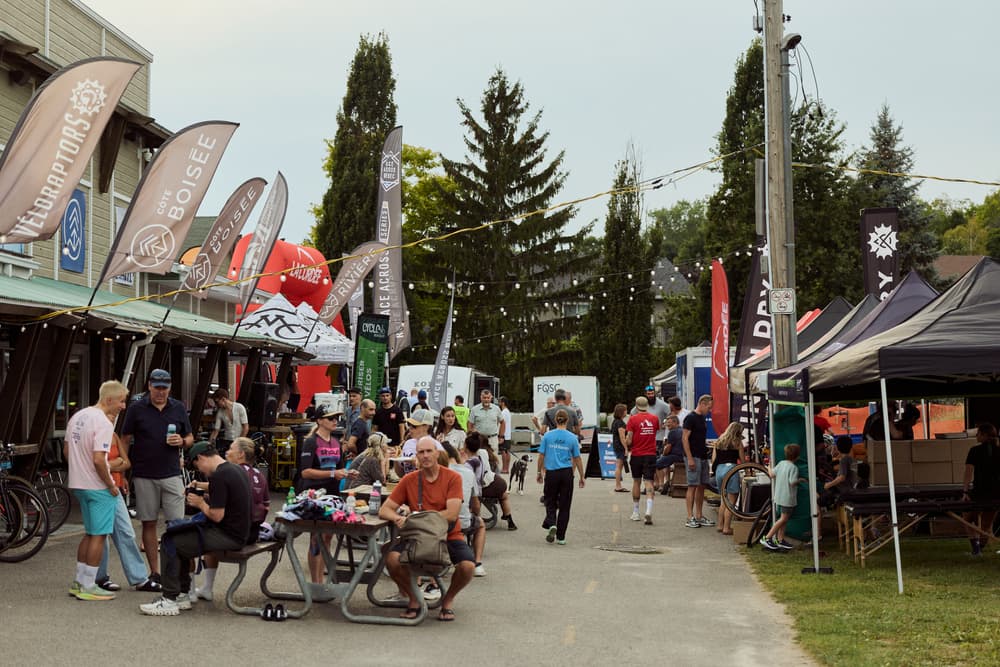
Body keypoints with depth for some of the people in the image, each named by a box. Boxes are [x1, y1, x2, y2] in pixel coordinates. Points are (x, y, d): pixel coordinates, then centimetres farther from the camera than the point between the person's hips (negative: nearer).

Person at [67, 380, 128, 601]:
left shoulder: (77, 416, 9)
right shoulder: (104, 423, -19)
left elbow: (67, 452, 15)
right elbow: (98, 460, -25)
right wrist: (111, 486, -14)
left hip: (78, 484, 9)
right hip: (98, 487, -9)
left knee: (90, 533, 19)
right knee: (98, 535, 0)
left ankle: (78, 582, 22)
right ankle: (88, 587, 4)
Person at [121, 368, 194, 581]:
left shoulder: (178, 408, 7)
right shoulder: (136, 409, 0)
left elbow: (190, 438, 15)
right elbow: (125, 441, 3)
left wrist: (182, 442, -9)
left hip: (171, 474, 1)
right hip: (144, 476, -1)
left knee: (177, 524, -4)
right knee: (149, 523, 4)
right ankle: (155, 573, 12)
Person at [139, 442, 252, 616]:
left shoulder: (218, 476, -19)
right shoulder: (236, 470, 12)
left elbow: (217, 516, -21)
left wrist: (201, 503, -3)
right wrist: (208, 498, 13)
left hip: (228, 536, -10)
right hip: (238, 532, 10)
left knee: (170, 543, -5)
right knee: (180, 538, 20)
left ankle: (170, 600, -2)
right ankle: (182, 596, 21)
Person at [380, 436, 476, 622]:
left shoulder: (453, 478, -5)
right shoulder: (409, 480, 3)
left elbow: (451, 514, -16)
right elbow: (384, 510, 2)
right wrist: (398, 518, -22)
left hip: (449, 537, -2)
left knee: (468, 566, -29)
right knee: (392, 559, -26)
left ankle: (448, 600, 4)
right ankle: (413, 600, 1)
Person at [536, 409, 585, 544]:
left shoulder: (547, 436, -2)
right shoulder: (572, 438, -3)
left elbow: (541, 456, 0)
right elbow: (577, 459, 2)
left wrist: (540, 472, 13)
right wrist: (581, 477, 11)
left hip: (551, 473, 0)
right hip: (566, 473, 0)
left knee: (550, 502, 13)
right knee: (564, 505, 8)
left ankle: (551, 524, -15)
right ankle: (560, 537, 10)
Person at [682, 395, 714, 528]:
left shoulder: (702, 418, 16)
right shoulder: (690, 418, -11)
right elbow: (685, 438, -15)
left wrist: (709, 444, 11)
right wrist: (690, 459, -19)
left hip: (703, 457, 9)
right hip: (693, 457, -9)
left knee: (701, 487, 10)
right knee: (692, 486, -8)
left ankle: (699, 516, 15)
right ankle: (690, 518, -6)